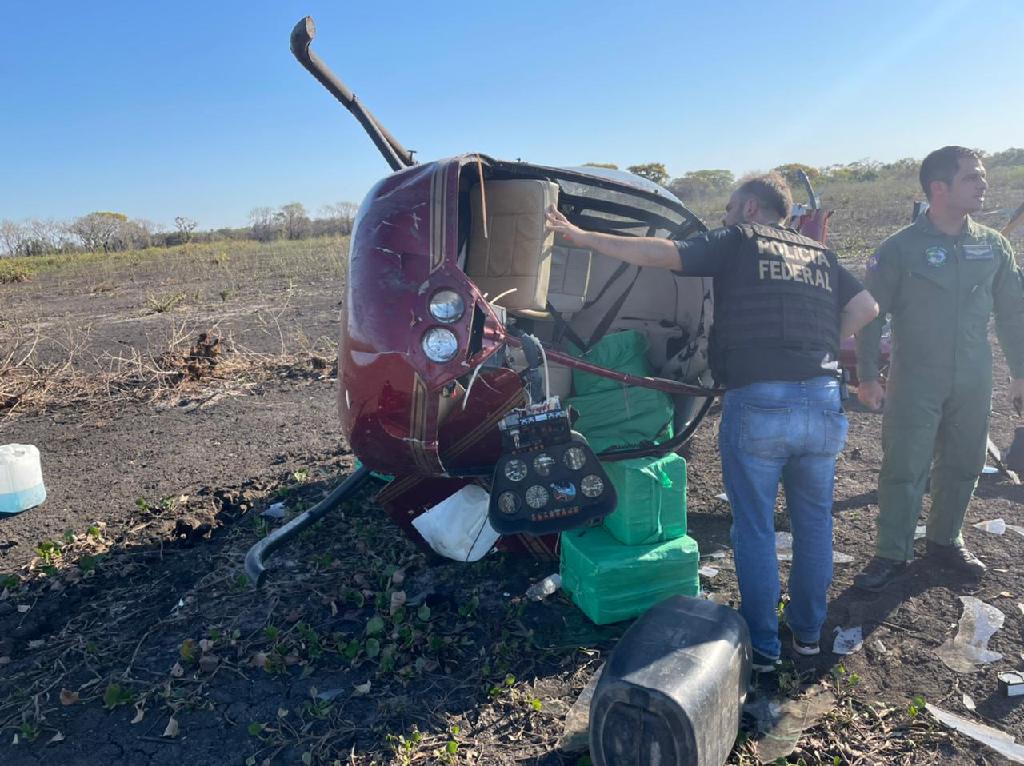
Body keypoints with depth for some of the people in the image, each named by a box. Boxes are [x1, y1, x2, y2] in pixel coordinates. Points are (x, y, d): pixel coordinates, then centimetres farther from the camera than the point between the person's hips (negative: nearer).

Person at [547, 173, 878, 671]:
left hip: (757, 405, -5)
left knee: (754, 528, 9)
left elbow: (662, 254, -7)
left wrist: (582, 237, -2)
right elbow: (866, 308, 18)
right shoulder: (819, 255, 19)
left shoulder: (737, 242, 4)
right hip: (822, 404, 5)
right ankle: (808, 630, 35)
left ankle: (762, 645, 19)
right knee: (813, 520, 20)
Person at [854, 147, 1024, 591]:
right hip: (914, 383, -4)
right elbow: (870, 313, -6)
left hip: (974, 384, 5)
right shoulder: (901, 248, -7)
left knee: (962, 467, 13)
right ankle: (891, 554, 11)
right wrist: (867, 376, -8)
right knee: (903, 470, -1)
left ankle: (945, 541, 32)